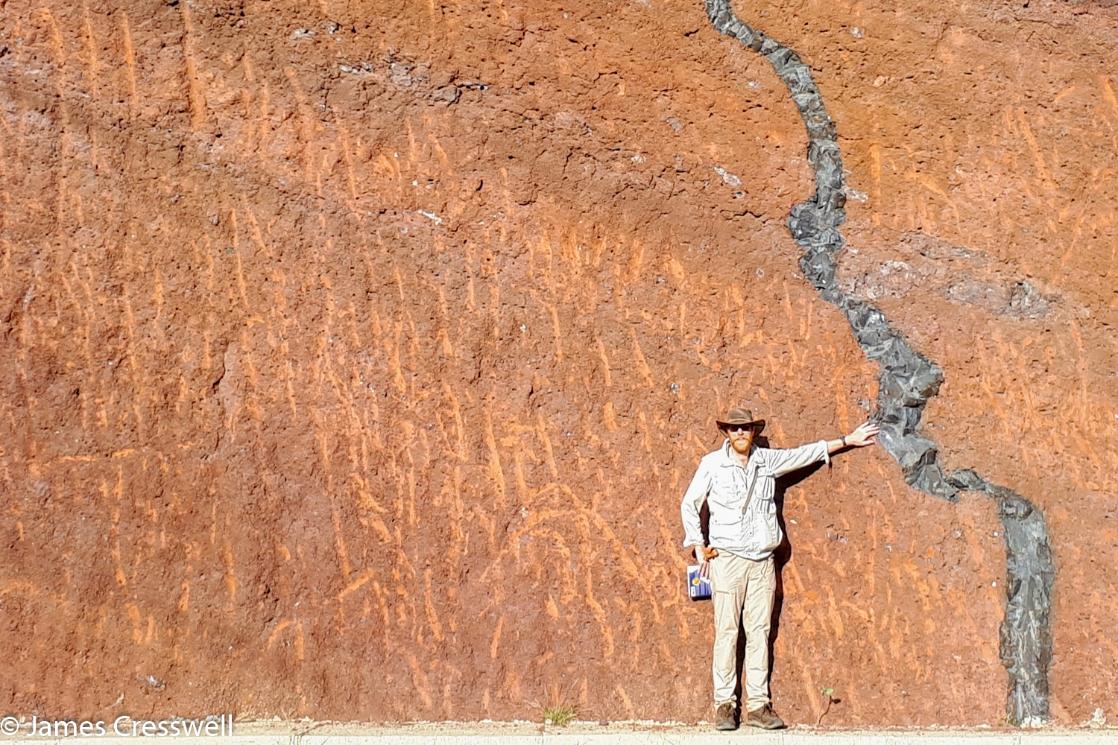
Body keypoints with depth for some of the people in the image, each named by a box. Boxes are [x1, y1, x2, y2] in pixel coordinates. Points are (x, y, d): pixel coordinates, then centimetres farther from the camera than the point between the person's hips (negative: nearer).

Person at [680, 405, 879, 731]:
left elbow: (804, 454, 21)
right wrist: (698, 546, 2)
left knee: (759, 633, 3)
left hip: (763, 561, 4)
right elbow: (689, 505, 6)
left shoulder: (766, 460, 8)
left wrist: (848, 440, 28)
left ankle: (758, 706, 6)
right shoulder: (712, 463, -1)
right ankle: (724, 704, -1)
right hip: (727, 559, -4)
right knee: (726, 632, -5)